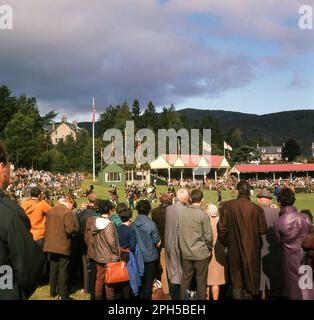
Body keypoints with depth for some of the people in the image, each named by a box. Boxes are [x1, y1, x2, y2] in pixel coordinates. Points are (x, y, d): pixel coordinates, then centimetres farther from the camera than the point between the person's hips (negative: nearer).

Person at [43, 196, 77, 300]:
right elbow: (70, 229, -22)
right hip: (63, 246, -6)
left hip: (51, 245, 7)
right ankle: (62, 295, 10)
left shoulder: (50, 211, 6)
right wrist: (74, 228, -2)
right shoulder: (68, 212, -17)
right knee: (63, 270, 4)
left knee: (53, 268, 18)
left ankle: (53, 291, 29)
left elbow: (47, 226, 14)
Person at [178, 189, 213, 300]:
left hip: (186, 252, 4)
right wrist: (209, 248, 5)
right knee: (201, 281, 8)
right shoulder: (202, 214, -14)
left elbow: (179, 231, 4)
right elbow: (208, 235, -11)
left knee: (185, 280, 14)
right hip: (201, 252, -4)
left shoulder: (182, 212, -3)